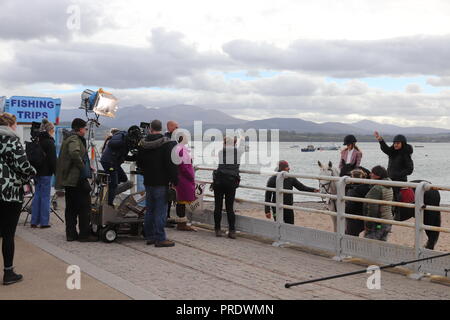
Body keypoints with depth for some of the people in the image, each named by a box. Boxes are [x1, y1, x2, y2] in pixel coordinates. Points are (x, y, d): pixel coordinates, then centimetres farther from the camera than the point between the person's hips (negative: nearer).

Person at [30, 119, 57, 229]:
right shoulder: (49, 142, -12)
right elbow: (53, 160, -15)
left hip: (37, 172, 7)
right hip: (46, 173, -7)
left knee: (37, 196, 12)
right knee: (45, 197, -2)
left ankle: (34, 221, 15)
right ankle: (44, 222, 2)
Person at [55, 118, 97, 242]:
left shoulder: (68, 138, 19)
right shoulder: (74, 139, -12)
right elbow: (74, 153, -32)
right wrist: (82, 166, -19)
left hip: (68, 179, 10)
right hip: (77, 178, -10)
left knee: (71, 208, 12)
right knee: (84, 206, -3)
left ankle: (71, 234, 16)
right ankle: (84, 234, 0)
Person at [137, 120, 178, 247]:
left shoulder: (143, 144, 7)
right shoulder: (167, 144, -11)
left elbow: (139, 164, 17)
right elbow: (171, 164, -16)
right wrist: (175, 181, -11)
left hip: (148, 182, 6)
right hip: (161, 183, -6)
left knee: (150, 210, 15)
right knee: (161, 211, -4)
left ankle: (150, 236, 21)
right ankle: (160, 239, -3)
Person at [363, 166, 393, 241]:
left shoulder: (376, 189, -20)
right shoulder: (389, 188, 10)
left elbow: (372, 209, -23)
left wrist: (368, 225, -16)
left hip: (377, 224, -9)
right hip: (388, 222, 9)